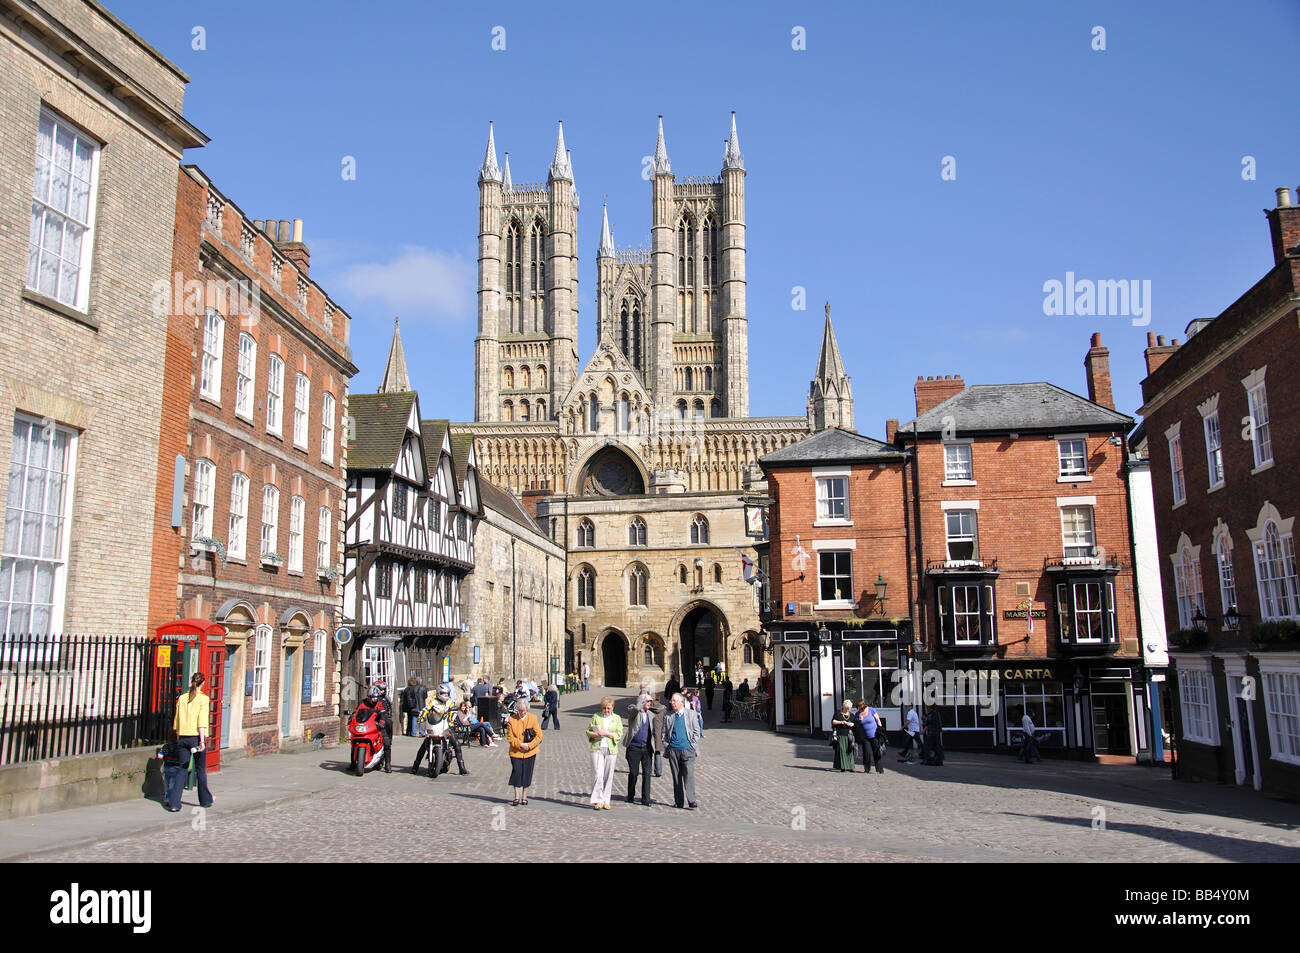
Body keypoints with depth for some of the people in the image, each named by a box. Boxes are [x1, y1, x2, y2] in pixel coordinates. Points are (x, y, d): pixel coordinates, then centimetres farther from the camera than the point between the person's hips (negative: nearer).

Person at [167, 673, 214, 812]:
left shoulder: (182, 698, 8)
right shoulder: (203, 699, -5)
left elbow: (176, 720, 11)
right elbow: (202, 721, -14)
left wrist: (178, 739, 19)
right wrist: (202, 741, -16)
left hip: (183, 738, 4)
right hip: (196, 737, -3)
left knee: (182, 769, 7)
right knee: (201, 769, 10)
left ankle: (174, 803, -2)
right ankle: (205, 800, 22)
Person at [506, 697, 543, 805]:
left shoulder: (533, 718, 0)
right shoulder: (512, 719, -1)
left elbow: (539, 735, -2)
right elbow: (509, 737, -2)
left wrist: (529, 745, -13)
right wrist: (520, 745, -15)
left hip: (530, 752, 1)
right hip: (516, 752, -1)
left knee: (527, 774, 5)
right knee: (517, 772, -8)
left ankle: (524, 797, 17)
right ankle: (517, 797, 2)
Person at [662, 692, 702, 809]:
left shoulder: (691, 714, 5)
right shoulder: (668, 716, 9)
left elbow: (696, 731, 7)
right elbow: (664, 733, 14)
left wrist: (693, 746, -1)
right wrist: (666, 746, 3)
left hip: (687, 750, -2)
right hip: (673, 750, 2)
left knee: (689, 775, -10)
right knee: (676, 777, 6)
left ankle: (691, 801, -9)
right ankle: (679, 802, 13)